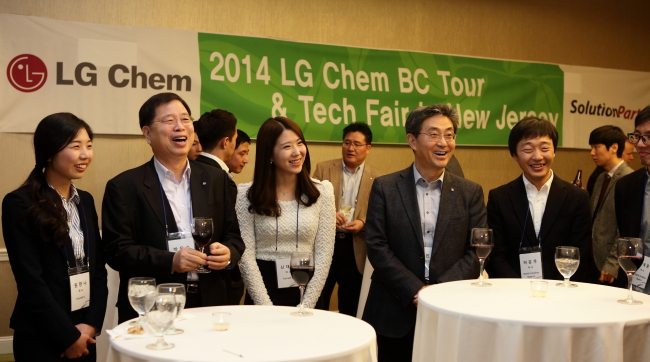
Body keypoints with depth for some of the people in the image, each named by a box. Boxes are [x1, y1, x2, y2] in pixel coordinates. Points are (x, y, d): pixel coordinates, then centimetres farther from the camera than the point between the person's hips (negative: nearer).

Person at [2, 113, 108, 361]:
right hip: (41, 339, -6)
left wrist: (91, 324, -7)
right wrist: (67, 336, -12)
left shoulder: (85, 201, 8)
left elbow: (98, 267, 5)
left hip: (84, 334, 6)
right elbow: (30, 279, -15)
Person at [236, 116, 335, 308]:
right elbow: (246, 256, -8)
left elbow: (324, 254, -4)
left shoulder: (322, 190, -3)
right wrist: (266, 307, -14)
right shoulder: (247, 194, -6)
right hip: (263, 287, -1)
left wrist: (306, 306, -11)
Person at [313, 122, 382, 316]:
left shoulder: (377, 178, 3)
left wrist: (363, 223, -16)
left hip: (356, 249, 0)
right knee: (317, 303, 6)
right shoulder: (323, 169, 4)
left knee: (351, 307, 11)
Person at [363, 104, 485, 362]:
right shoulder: (385, 188, 0)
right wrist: (416, 291, -13)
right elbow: (377, 246, -6)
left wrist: (440, 290, -13)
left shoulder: (470, 193, 4)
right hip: (394, 315, -1)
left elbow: (476, 251, 0)